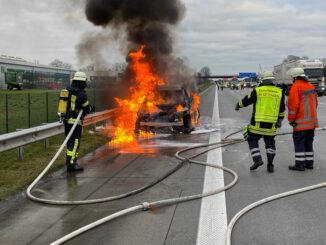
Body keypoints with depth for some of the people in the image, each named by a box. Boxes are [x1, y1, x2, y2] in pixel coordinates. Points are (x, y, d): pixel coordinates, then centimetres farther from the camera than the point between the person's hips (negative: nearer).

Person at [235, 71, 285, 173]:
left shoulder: (257, 91, -5)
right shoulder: (279, 92, 5)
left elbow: (246, 100, 5)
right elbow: (282, 109, 13)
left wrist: (238, 105, 24)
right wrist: (280, 120, 26)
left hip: (257, 123, -3)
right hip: (271, 124, 3)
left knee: (252, 140, 12)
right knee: (270, 143, 14)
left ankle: (257, 159, -3)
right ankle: (270, 165, 11)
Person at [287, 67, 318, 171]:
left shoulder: (295, 87, -12)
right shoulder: (311, 86, 12)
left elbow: (293, 104, -18)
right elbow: (315, 102, 16)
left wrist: (291, 119, -11)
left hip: (301, 121, -8)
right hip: (312, 120, 8)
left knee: (299, 142, -2)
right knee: (308, 142, 14)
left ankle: (300, 164, -1)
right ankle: (309, 163, 18)